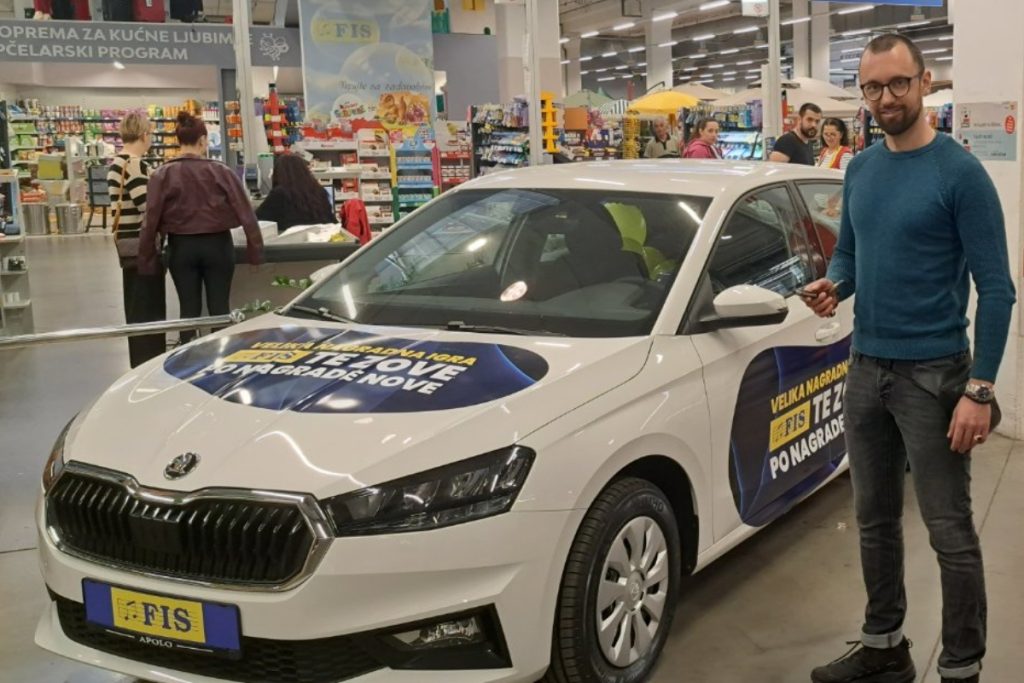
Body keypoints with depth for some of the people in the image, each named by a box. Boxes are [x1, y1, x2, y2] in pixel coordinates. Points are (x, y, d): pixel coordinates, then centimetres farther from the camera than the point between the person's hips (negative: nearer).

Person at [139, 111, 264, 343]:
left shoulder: (162, 175, -6)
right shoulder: (220, 171, -8)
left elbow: (151, 219, -6)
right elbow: (245, 212, -8)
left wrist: (147, 259, 2)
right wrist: (256, 251, -1)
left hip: (181, 247, 1)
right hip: (217, 245, -1)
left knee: (189, 309, 10)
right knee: (219, 308, 8)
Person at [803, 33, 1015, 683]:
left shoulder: (960, 173, -12)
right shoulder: (860, 169, 8)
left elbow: (997, 288, -13)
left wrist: (979, 390, -18)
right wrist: (835, 286, -6)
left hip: (933, 373, -6)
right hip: (866, 368, 7)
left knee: (951, 533, 1)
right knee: (876, 520, 16)